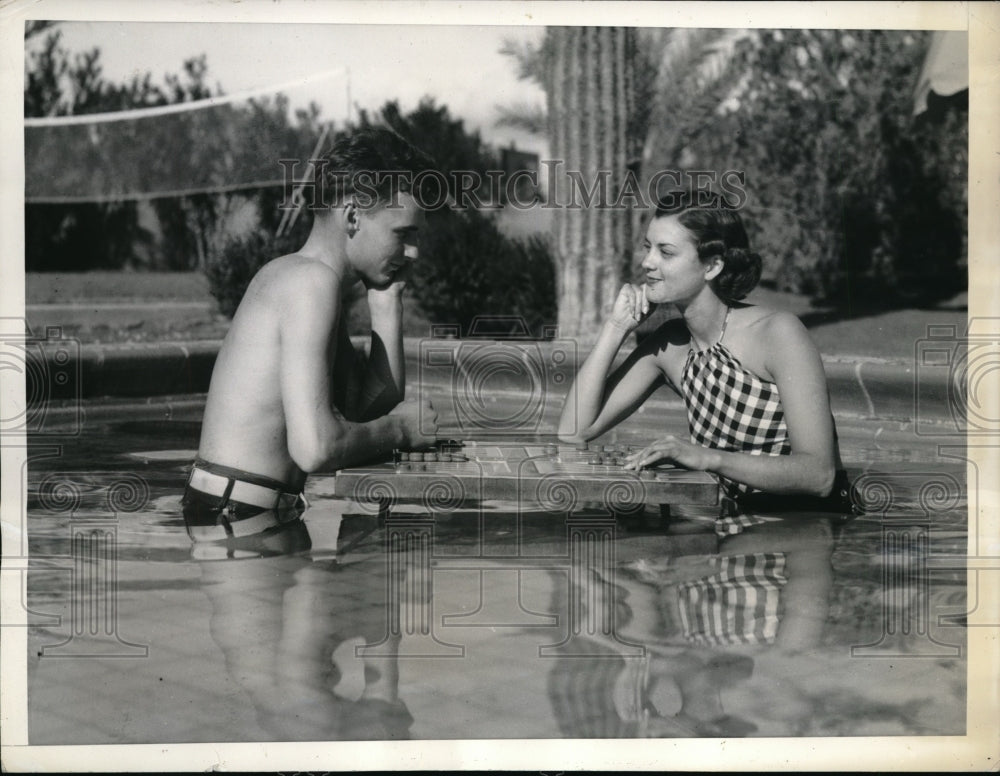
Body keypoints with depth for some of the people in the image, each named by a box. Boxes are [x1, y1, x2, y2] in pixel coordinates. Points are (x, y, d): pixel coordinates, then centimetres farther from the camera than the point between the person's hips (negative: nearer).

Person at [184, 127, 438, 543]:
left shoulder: (291, 276, 15)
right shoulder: (313, 279, -16)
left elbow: (372, 406, 12)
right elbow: (315, 448, -25)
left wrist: (386, 304, 6)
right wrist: (401, 428, -9)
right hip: (239, 519, -9)